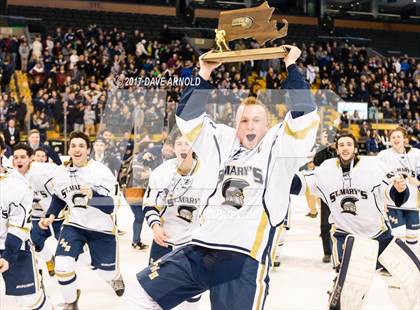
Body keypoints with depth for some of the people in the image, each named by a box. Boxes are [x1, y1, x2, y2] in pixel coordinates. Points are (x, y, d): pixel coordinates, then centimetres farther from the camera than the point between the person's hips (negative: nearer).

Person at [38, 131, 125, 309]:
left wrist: (93, 195, -43)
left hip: (101, 227, -2)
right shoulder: (61, 173, -6)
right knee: (62, 266, -16)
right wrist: (51, 216, 1)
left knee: (107, 272, 8)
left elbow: (109, 207, -25)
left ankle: (116, 275, 48)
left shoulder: (101, 172, -21)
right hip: (74, 224, 3)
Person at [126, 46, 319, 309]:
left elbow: (304, 113, -9)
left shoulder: (278, 146, 3)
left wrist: (291, 66, -2)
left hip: (245, 259, -5)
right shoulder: (223, 143, 14)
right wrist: (204, 75, 14)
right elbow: (188, 116, 18)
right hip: (200, 250, 5)